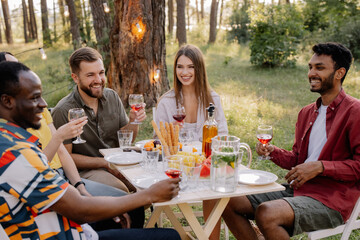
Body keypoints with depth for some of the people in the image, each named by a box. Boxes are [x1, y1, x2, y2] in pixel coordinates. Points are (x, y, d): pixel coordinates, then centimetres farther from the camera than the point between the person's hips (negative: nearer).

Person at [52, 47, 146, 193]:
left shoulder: (112, 97, 2)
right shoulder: (63, 111, -15)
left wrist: (133, 121, -11)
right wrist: (105, 163, -15)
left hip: (118, 163, 6)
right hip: (86, 170, -5)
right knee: (121, 191, -32)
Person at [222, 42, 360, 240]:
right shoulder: (306, 112, 15)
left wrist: (320, 167, -19)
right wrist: (273, 152, 1)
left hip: (330, 200, -7)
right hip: (296, 189, 8)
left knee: (266, 213, -32)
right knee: (228, 201, -5)